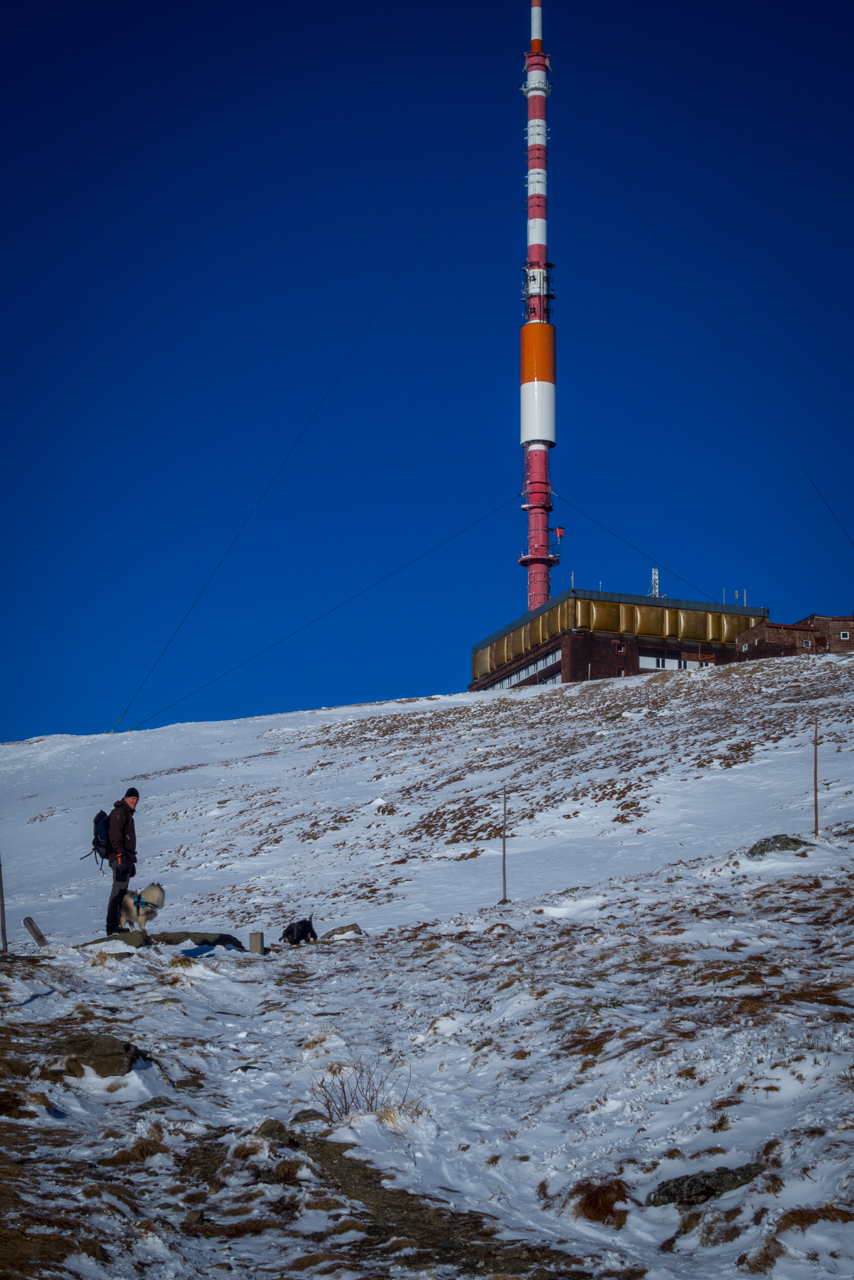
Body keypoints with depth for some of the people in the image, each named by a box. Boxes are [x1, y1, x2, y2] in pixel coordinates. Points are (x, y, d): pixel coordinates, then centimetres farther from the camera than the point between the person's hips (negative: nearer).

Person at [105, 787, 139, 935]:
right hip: (120, 857, -10)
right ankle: (112, 927, -18)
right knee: (118, 891, -14)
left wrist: (132, 862, 27)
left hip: (126, 858, 10)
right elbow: (115, 836, -17)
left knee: (122, 892, 11)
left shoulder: (128, 814, 24)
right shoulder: (119, 812, -7)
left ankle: (115, 926, 14)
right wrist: (121, 855, -26)